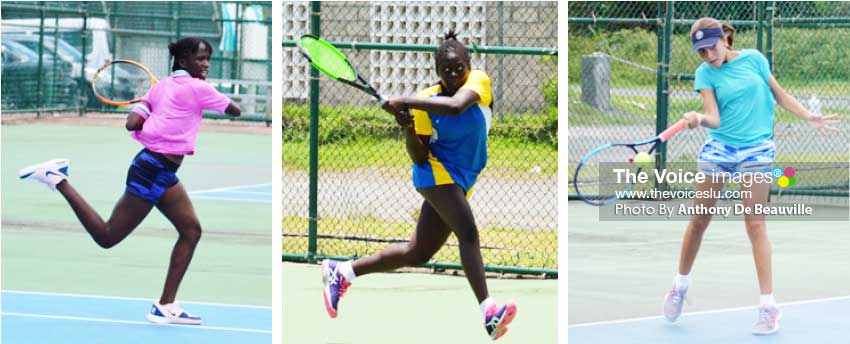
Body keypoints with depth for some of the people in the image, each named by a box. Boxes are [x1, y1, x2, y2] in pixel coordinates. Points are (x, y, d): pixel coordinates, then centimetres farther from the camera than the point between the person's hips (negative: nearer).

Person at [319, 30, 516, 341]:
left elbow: (456, 106, -32)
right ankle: (488, 310, -38)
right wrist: (408, 130, -30)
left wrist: (404, 103, -34)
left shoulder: (478, 80, -9)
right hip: (436, 172, -5)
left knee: (417, 254, 11)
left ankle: (342, 272, 23)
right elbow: (419, 158, -11)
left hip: (460, 181, 5)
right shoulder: (426, 101, -13)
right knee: (468, 233, -27)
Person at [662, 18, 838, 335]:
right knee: (699, 221, 6)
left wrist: (809, 117, 6)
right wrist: (699, 119, -35)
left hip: (755, 148, -1)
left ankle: (768, 306, -4)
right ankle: (680, 286, 27)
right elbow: (714, 118, -14)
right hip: (718, 148, 1)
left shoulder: (753, 58, 0)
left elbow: (778, 94, 12)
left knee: (755, 224, -6)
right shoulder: (705, 73, -3)